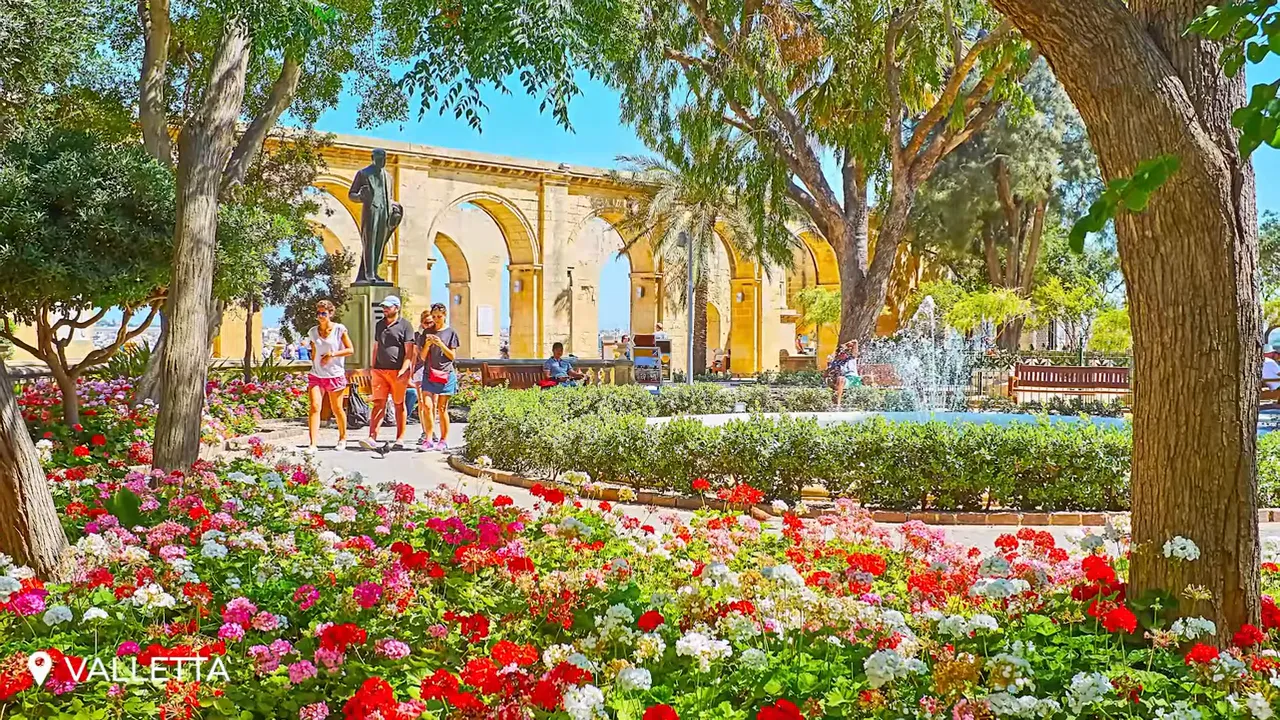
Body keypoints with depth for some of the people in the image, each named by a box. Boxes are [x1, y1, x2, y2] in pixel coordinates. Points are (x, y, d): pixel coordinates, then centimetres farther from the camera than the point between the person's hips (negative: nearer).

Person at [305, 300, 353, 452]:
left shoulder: (339, 329, -3)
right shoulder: (313, 332, 8)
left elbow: (350, 350, -5)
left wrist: (332, 354, -15)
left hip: (335, 375, -2)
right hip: (316, 375, 2)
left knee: (337, 409, 7)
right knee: (314, 407, -12)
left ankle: (342, 438, 29)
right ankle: (312, 444, -16)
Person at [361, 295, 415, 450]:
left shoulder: (405, 325, 0)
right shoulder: (379, 325, 18)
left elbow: (409, 351, -5)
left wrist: (403, 370, -15)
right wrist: (372, 369, 16)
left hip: (398, 372, -4)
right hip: (380, 370, 4)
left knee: (399, 404, 3)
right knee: (378, 403, -4)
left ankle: (400, 439, 9)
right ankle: (372, 438, -11)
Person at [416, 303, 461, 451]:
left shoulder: (451, 333, 5)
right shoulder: (427, 333, 11)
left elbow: (453, 356, 1)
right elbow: (422, 356, 9)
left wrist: (441, 344, -12)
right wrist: (427, 344, -9)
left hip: (446, 374, -2)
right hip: (429, 373, 2)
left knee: (441, 408, 0)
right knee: (426, 405, -11)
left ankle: (444, 440, 9)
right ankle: (428, 440, -9)